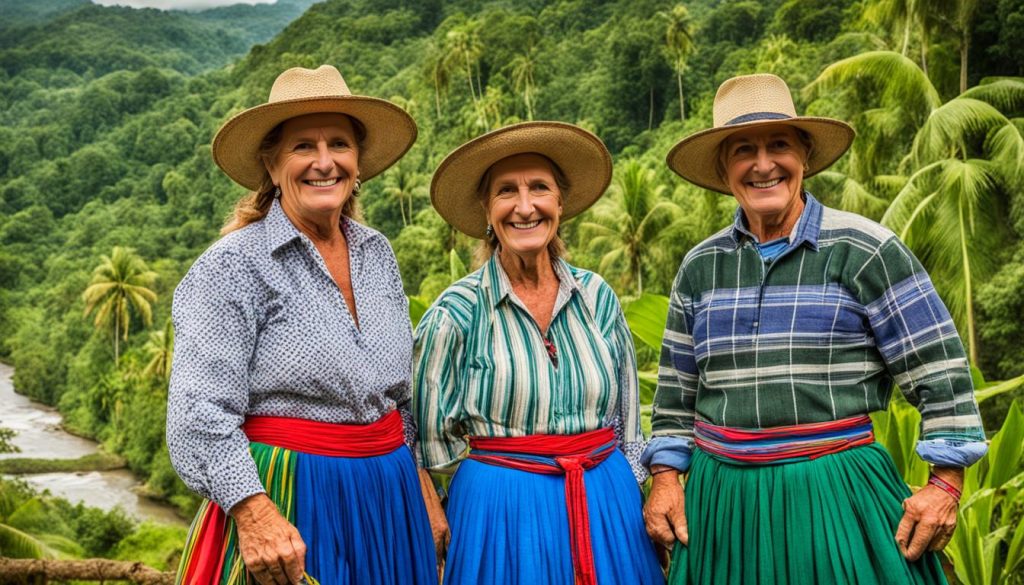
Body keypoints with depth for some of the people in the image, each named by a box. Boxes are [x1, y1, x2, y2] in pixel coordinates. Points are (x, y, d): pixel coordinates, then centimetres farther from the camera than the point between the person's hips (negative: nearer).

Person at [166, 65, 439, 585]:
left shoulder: (377, 255, 8)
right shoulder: (233, 266, -11)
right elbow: (200, 415, -17)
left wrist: (426, 493, 14)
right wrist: (255, 515, -27)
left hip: (388, 504, 6)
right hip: (284, 506, -6)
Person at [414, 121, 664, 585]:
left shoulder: (598, 298, 0)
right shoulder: (458, 313, -10)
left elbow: (628, 418, 9)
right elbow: (431, 442, -1)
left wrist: (624, 496, 9)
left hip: (608, 507, 3)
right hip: (502, 513, -3)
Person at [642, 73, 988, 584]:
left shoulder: (864, 250, -6)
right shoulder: (701, 266, 7)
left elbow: (941, 373, -5)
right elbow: (677, 388, 15)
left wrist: (945, 484, -9)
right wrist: (665, 479, 8)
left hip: (837, 495, -4)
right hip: (722, 498, 4)